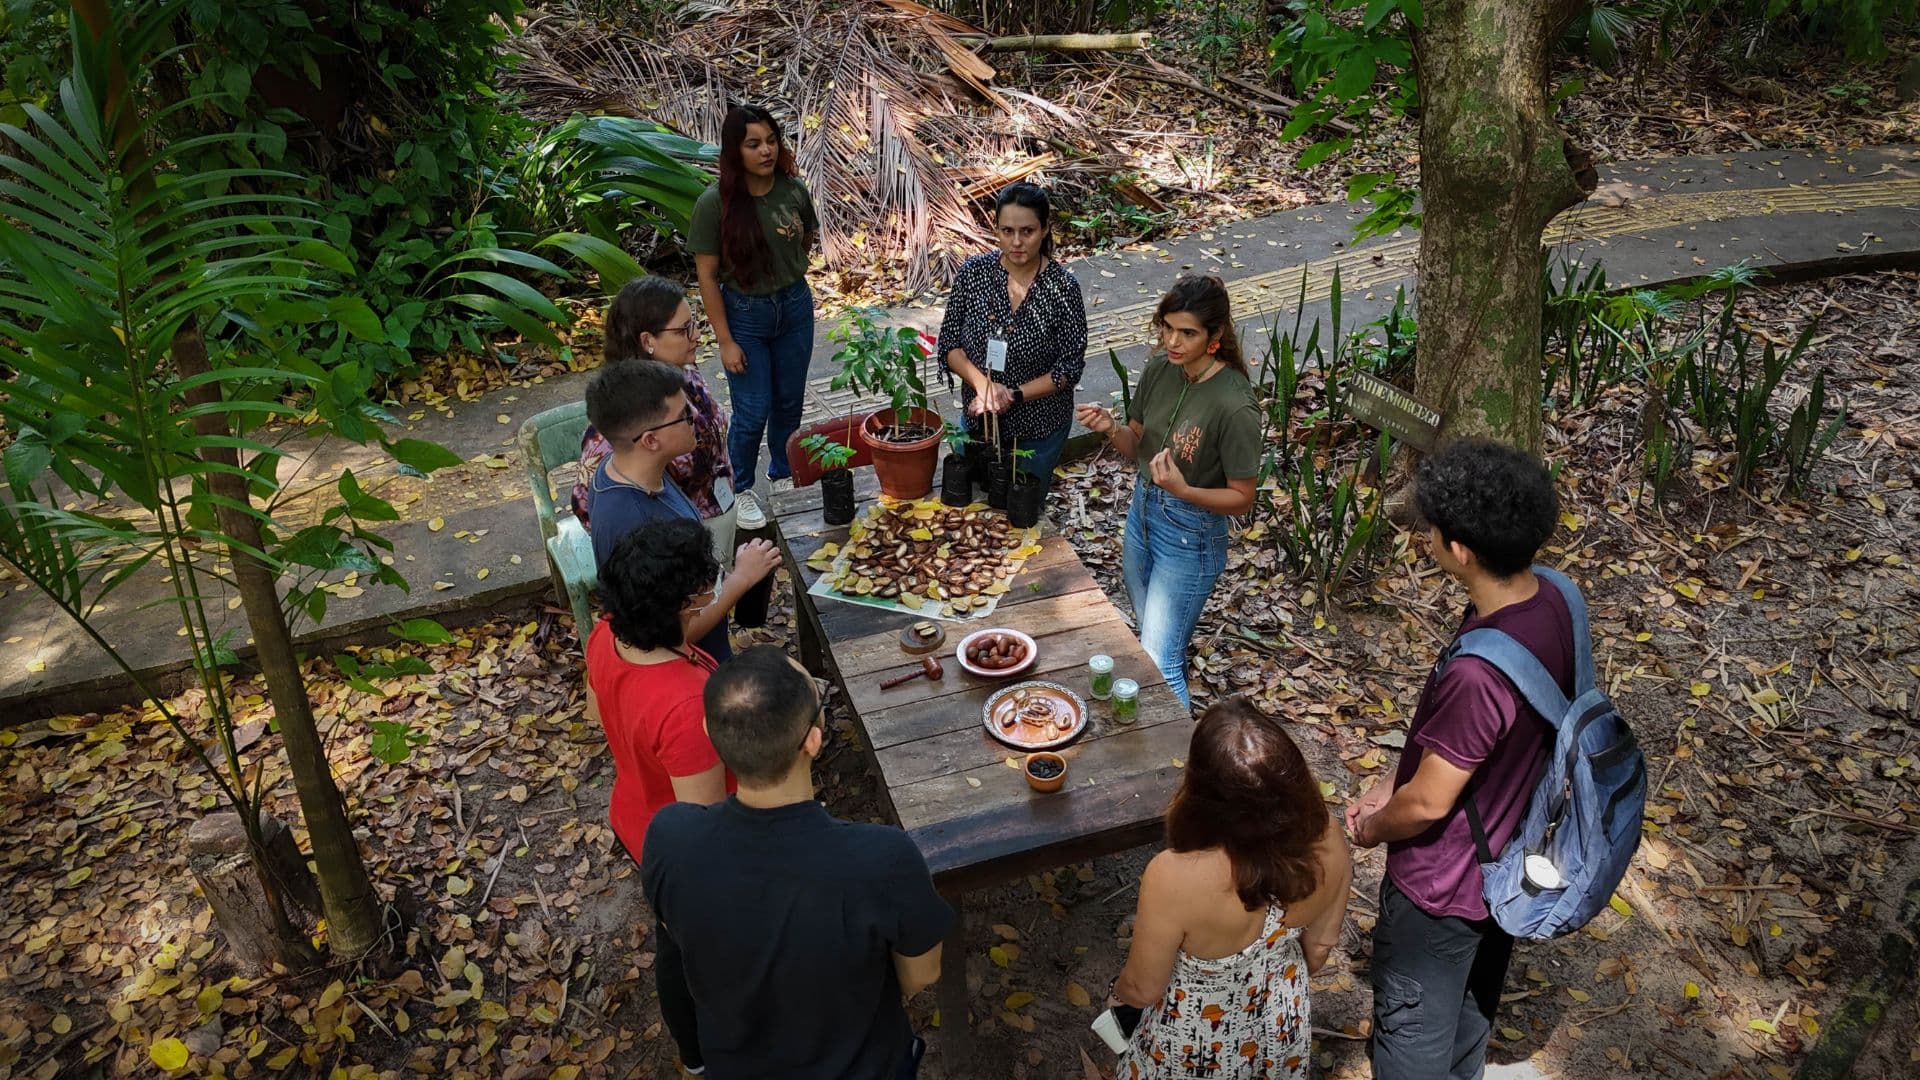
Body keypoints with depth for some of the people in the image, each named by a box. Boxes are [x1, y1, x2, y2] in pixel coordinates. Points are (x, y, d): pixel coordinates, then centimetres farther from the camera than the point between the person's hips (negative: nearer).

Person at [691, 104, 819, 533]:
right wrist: (726, 341, -13)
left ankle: (785, 469, 44)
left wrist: (796, 238, -14)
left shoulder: (793, 189, -9)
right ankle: (742, 489, 27)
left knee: (789, 401, 19)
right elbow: (707, 275, -14)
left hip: (794, 307, 4)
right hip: (744, 314, -4)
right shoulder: (715, 202, -20)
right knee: (753, 412, 3)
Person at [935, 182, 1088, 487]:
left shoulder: (1064, 287, -18)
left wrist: (1013, 395, -24)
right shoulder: (974, 271, -11)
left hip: (1039, 428, -2)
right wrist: (982, 384, -22)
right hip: (977, 418, 2)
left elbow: (1070, 367, -14)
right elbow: (949, 344, -5)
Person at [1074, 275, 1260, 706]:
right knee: (1158, 641, 25)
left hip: (1189, 539, -7)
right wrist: (1110, 428, -15)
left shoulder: (1235, 406, -27)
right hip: (1142, 513, 7)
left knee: (1157, 665, -3)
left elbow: (1242, 498, -18)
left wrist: (1182, 490, -34)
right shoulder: (1159, 371, -7)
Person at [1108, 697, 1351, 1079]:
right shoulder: (1327, 842, -28)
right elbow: (1321, 944, -6)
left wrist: (1118, 992, 1)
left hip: (1196, 1044, -3)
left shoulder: (1175, 879, -42)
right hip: (1282, 1023, 3)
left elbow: (1144, 989, -22)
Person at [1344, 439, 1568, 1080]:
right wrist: (1392, 788, 7)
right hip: (1503, 859, 8)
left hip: (1443, 883, -8)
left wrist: (1370, 827, -5)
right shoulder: (1549, 601, -11)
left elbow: (1428, 803, -26)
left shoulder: (1478, 672, -40)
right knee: (1470, 1006, 32)